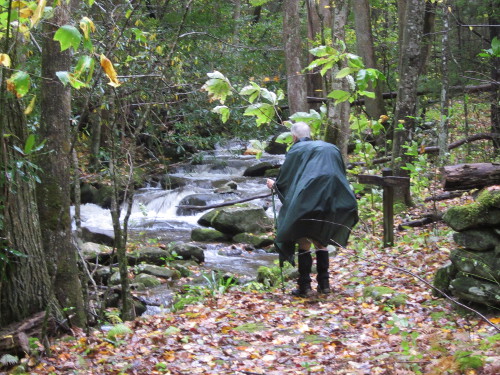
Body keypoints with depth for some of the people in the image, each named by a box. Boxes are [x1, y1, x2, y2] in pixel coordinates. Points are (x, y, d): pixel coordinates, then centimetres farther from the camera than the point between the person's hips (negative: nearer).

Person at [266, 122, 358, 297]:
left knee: (304, 242, 6)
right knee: (320, 241, 19)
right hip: (332, 201, 5)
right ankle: (324, 284, 16)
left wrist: (273, 185, 28)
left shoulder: (296, 150, 6)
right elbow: (342, 174, 23)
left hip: (307, 200, -5)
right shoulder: (331, 148, 21)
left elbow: (284, 179, 7)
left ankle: (305, 286, 2)